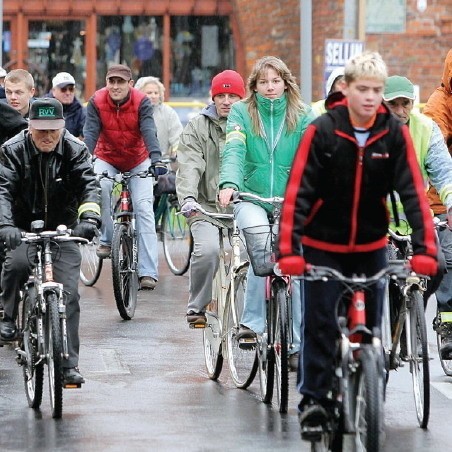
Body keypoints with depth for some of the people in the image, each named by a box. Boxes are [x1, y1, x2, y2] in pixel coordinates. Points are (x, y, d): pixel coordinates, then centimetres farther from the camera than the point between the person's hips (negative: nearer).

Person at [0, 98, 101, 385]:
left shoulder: (75, 150, -7)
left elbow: (89, 184, -19)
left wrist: (89, 216, -40)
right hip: (23, 228, -1)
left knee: (69, 294, -8)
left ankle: (69, 364, -3)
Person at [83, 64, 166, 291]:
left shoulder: (141, 102, -19)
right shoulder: (97, 102, -17)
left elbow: (149, 131, -30)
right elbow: (90, 132, -24)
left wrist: (156, 159, -46)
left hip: (138, 161, -1)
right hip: (107, 159, 1)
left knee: (143, 207, -13)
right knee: (102, 187, -31)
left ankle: (148, 272, -16)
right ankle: (106, 239, -9)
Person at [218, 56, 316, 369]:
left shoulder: (303, 116, 4)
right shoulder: (242, 113, 3)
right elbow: (234, 151, -11)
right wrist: (229, 184, -30)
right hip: (252, 198, -2)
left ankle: (296, 344, 10)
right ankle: (252, 321, -23)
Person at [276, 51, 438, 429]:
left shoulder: (395, 134, -11)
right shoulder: (322, 131, -17)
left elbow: (414, 193, -13)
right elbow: (298, 192, -19)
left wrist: (425, 249, -22)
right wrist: (289, 250, -26)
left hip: (371, 246, 2)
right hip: (323, 245, -2)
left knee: (370, 326, 6)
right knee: (319, 323, -6)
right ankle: (313, 397, 4)